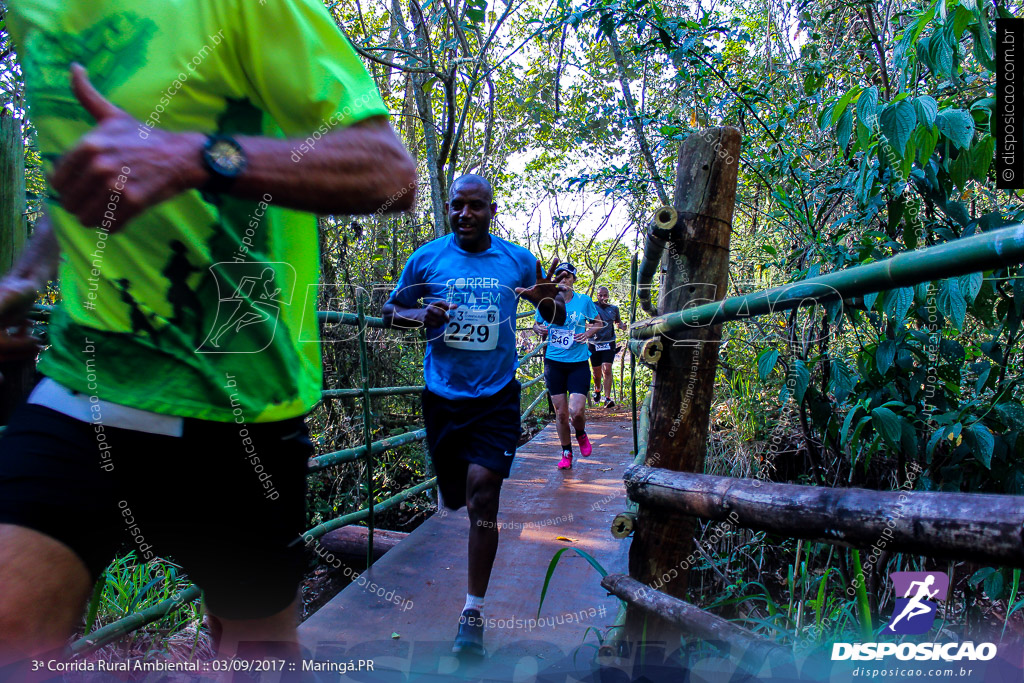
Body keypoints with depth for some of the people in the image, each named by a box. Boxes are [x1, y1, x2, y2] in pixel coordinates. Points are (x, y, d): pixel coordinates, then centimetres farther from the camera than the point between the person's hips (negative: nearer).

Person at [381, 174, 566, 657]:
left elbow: (557, 317, 9)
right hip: (442, 394, 2)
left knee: (482, 492, -12)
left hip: (495, 395, -1)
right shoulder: (425, 259, 0)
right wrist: (421, 316, -15)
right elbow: (390, 311, 9)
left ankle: (473, 611, 1)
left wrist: (547, 300, -16)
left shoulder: (519, 260, 1)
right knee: (454, 495, 15)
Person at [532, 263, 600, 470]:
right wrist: (539, 329, -7)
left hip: (578, 362, -1)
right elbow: (536, 324, 16)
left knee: (577, 411, -11)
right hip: (554, 362, 1)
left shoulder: (584, 301, 0)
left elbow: (598, 324, 11)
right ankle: (566, 453, 23)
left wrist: (588, 333, -10)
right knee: (560, 412, 4)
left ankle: (581, 434, 24)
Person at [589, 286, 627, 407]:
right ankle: (597, 390, 40)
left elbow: (618, 321, 23)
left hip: (609, 343, 0)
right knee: (597, 372, 10)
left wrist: (621, 325, 1)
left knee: (607, 370, -14)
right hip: (594, 344, 0)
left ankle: (607, 398, -13)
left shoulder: (614, 308, 7)